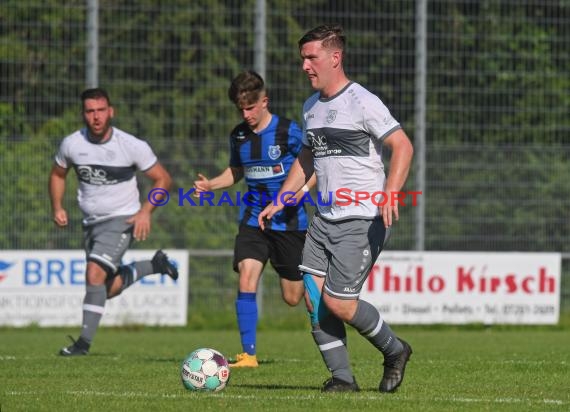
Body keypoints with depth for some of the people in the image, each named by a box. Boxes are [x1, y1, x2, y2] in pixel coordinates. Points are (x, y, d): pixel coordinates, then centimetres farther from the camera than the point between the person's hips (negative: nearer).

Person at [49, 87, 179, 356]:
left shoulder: (133, 146, -15)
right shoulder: (72, 144, -6)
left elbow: (162, 179, -5)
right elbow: (57, 174, 14)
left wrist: (146, 211, -18)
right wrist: (57, 207, -1)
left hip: (121, 220, -5)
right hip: (91, 221, 5)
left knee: (95, 273, -24)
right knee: (108, 288, 8)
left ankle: (84, 342, -20)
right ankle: (154, 266, 34)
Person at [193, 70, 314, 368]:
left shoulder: (288, 131, -10)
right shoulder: (238, 135, 5)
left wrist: (303, 188, -21)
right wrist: (210, 184, 4)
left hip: (289, 220, -3)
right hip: (253, 218, 3)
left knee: (292, 297, 4)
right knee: (247, 277, -20)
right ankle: (248, 353, -17)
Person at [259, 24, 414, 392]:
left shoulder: (362, 102, -11)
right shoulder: (311, 107, 14)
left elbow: (403, 146, -16)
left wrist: (389, 195, -29)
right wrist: (279, 202, 18)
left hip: (363, 220, -8)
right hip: (325, 219, 8)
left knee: (337, 302, -11)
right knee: (313, 297, -3)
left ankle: (394, 350, 12)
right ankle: (342, 377, 4)